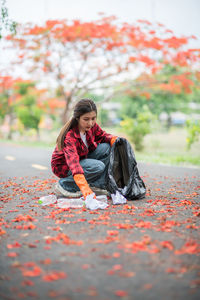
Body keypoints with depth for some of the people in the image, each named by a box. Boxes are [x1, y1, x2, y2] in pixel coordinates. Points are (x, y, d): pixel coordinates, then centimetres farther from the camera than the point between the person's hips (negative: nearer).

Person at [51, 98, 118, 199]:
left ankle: (100, 184, -7)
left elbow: (102, 136, 6)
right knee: (98, 166, -29)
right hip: (64, 166, -7)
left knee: (106, 148, -12)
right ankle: (65, 184, -15)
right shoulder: (69, 136, -35)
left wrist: (116, 140, -20)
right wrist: (85, 189, -60)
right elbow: (73, 162, -47)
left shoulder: (92, 126, -14)